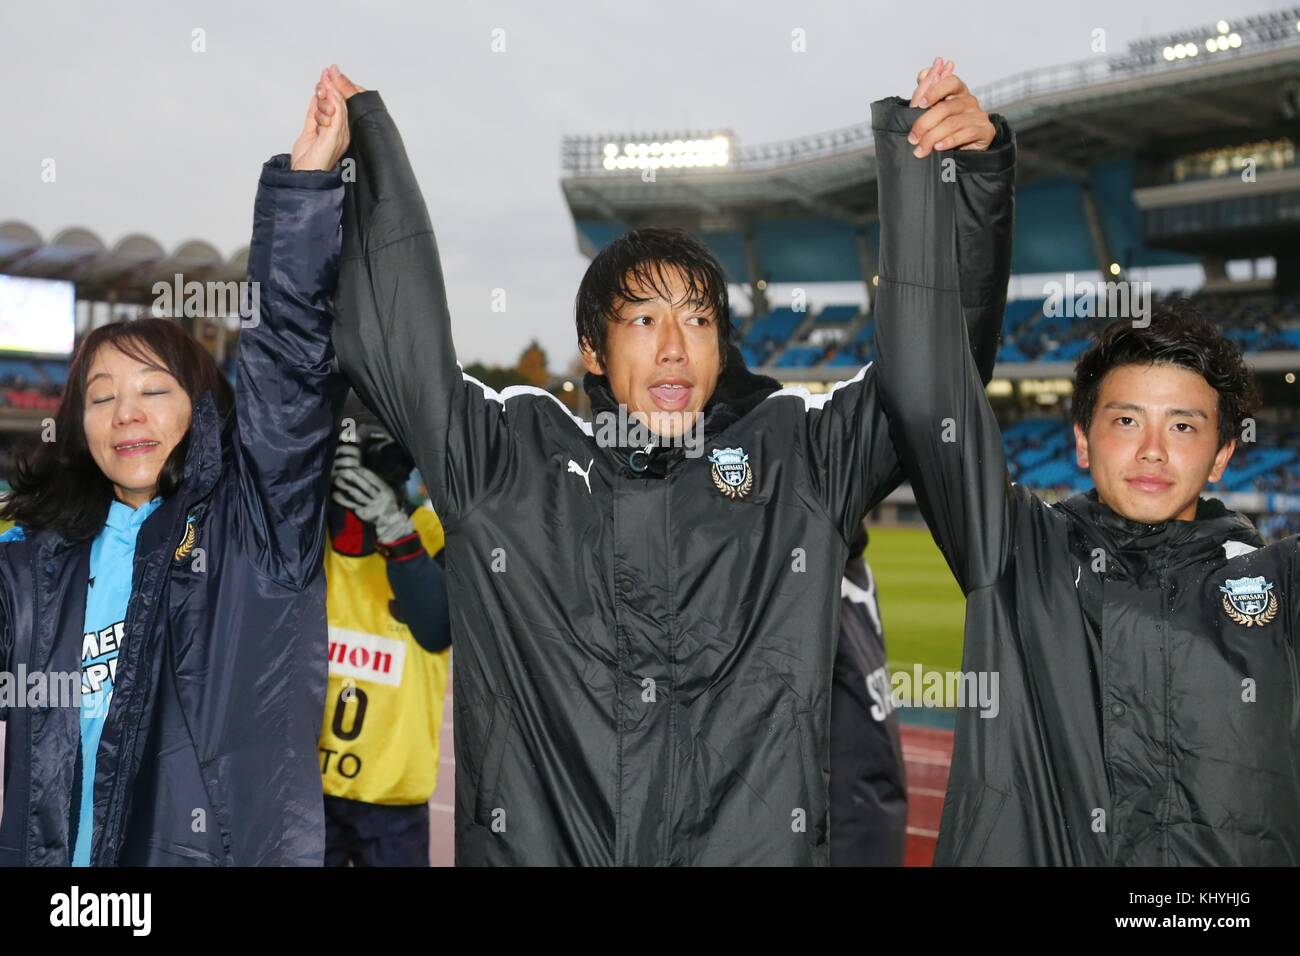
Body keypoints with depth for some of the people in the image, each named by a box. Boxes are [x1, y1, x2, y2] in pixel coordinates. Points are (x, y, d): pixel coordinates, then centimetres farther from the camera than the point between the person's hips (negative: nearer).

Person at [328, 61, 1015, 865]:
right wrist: (364, 130, 4)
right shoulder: (504, 458, 5)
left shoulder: (806, 455, 5)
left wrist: (975, 168, -6)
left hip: (758, 842, 0)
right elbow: (393, 344, 6)